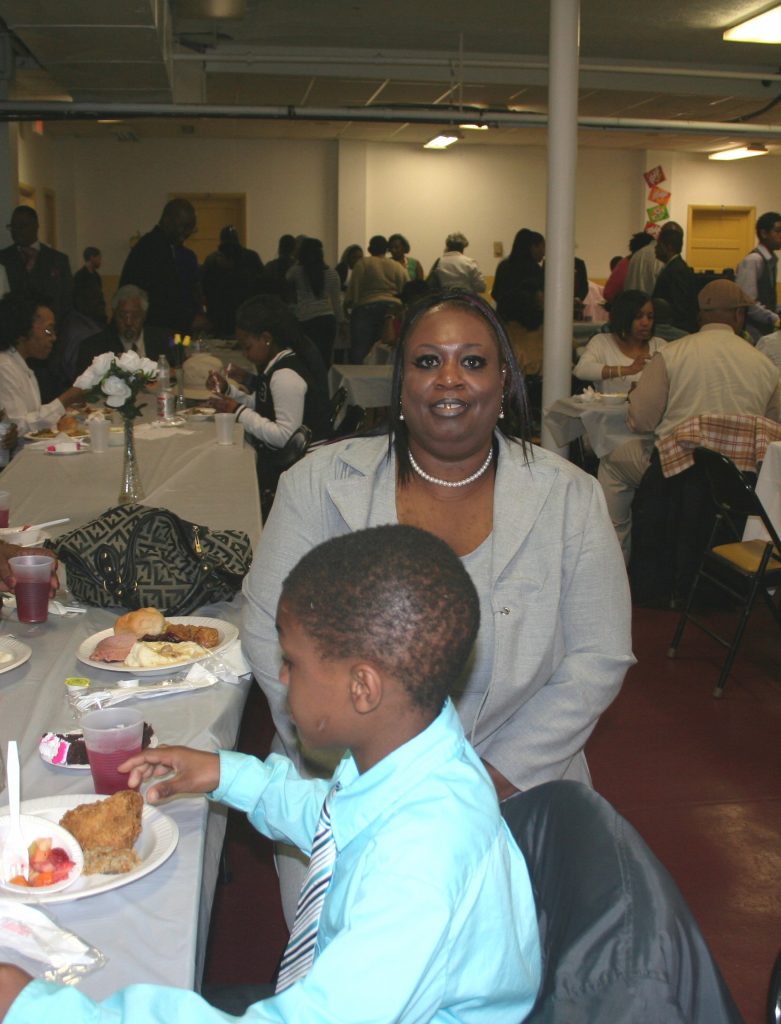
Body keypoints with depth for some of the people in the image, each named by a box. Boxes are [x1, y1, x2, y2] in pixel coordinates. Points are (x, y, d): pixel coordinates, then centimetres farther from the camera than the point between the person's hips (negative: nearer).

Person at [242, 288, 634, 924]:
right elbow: (268, 628, -2)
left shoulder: (570, 500, -1)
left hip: (513, 796, 0)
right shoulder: (321, 482, -1)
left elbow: (598, 661, -1)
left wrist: (497, 775, -10)